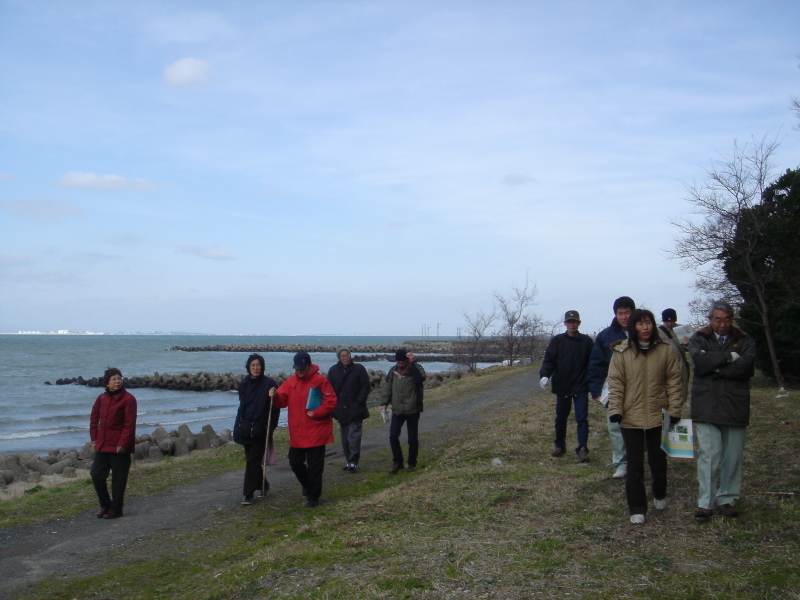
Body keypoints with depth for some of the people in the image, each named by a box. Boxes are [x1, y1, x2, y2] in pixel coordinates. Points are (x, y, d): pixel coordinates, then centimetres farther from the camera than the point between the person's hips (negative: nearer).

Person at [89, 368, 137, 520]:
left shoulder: (128, 399, -10)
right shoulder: (102, 398, 8)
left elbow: (130, 424, -12)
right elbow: (94, 419, 17)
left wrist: (123, 444, -16)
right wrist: (94, 439, 8)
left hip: (119, 447, -6)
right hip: (102, 445, 6)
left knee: (118, 479, 3)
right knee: (96, 475, 8)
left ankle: (116, 509, 15)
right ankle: (105, 505, 26)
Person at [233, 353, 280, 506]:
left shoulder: (269, 384, -8)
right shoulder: (244, 383, 7)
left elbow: (275, 407, -8)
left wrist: (271, 427, -12)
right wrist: (240, 425, 14)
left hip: (260, 429, -5)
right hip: (245, 428, 6)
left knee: (253, 460, -7)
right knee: (251, 459, 14)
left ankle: (248, 494, -3)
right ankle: (262, 486, 32)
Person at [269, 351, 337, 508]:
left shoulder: (320, 381, -10)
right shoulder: (290, 382, 6)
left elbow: (331, 402, -10)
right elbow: (282, 400, 3)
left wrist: (316, 413, -18)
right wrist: (275, 396, -18)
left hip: (316, 432, -5)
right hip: (297, 432, 5)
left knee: (314, 465, 1)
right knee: (295, 462, 13)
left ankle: (313, 496, 14)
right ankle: (308, 485, 40)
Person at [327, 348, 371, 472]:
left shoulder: (359, 369, -2)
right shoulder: (333, 371, 5)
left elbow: (365, 386, -2)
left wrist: (359, 402, -11)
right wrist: (334, 404, -3)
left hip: (355, 410, -4)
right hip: (341, 409, 4)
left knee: (354, 434, -11)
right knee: (344, 437, 9)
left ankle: (353, 461, -8)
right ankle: (349, 460, 18)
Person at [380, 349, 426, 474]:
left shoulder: (415, 369, -8)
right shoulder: (393, 371, 6)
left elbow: (421, 377, -31)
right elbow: (387, 387, 12)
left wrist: (413, 363, -33)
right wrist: (384, 402, 2)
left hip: (413, 411, -3)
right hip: (397, 411, 4)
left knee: (413, 439, 4)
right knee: (393, 436, -5)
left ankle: (412, 463, 21)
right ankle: (397, 463, 10)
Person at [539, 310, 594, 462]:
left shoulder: (587, 341, 3)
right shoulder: (557, 340, 2)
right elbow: (549, 359, -5)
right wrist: (544, 375, -21)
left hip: (581, 387, -1)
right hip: (562, 386, 1)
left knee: (582, 418, -7)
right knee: (561, 418, 13)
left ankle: (582, 449, -5)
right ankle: (559, 446, 28)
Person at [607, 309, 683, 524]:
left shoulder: (666, 351, -2)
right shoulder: (621, 352, -3)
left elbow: (674, 382, 1)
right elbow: (615, 384, -3)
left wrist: (674, 410, -3)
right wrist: (615, 410, -11)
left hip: (658, 417, 1)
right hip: (630, 417, -1)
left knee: (658, 461, 15)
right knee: (635, 466, 3)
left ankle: (660, 496, 41)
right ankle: (637, 509, 14)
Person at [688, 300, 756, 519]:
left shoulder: (744, 341, 8)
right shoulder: (698, 339, 7)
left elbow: (746, 366, -11)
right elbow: (699, 362, -13)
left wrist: (715, 367, -9)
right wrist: (728, 357, -12)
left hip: (735, 407, 2)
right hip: (706, 408, -1)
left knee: (733, 456, 5)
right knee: (708, 454, -6)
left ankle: (727, 500, 17)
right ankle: (705, 502, 0)